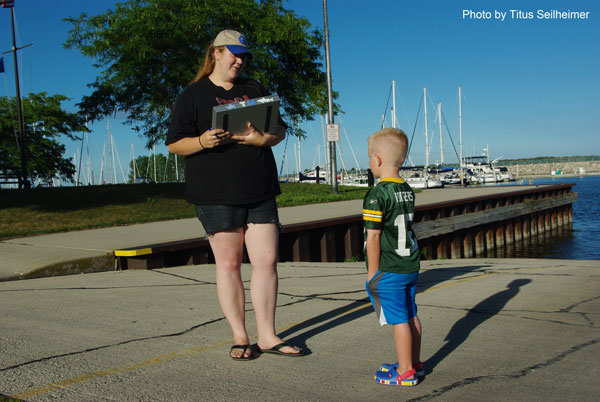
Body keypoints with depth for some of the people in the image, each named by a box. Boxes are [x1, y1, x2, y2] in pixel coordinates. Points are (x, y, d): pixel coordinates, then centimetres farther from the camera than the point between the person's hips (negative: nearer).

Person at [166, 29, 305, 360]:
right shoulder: (192, 95, 6)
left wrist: (264, 138, -7)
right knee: (228, 264, 1)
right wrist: (203, 141, -19)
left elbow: (280, 130, 15)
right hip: (216, 193, -4)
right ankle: (239, 336, 13)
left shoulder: (254, 89, 18)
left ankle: (267, 336, 10)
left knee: (267, 260, 0)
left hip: (260, 192, 4)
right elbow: (175, 144, 1)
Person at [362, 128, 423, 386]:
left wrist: (373, 272, -10)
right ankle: (415, 363, 28)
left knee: (398, 319, -1)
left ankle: (405, 372, 8)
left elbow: (373, 238, -18)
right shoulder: (407, 190, 7)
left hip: (389, 270, -8)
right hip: (411, 264, 8)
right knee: (411, 315, 16)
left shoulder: (377, 194, -17)